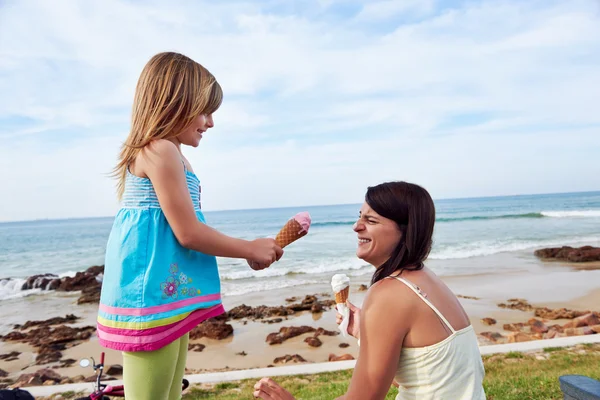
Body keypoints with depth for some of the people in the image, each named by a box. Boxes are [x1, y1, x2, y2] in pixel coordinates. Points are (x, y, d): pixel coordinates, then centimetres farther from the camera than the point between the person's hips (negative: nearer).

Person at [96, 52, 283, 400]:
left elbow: (187, 230, 16)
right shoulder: (162, 151, -15)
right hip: (152, 296, -11)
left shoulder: (168, 155, 17)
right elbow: (188, 233, -19)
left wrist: (248, 251, 13)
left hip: (167, 292, 11)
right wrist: (250, 249, -6)